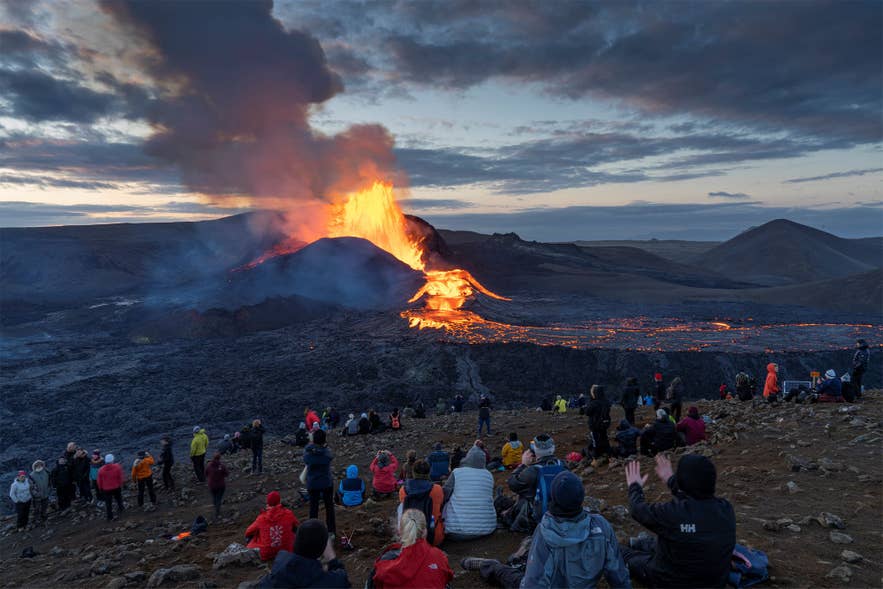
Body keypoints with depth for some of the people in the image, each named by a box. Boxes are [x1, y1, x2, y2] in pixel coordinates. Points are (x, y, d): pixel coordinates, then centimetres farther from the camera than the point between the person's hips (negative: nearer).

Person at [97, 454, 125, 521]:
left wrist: (100, 488, 14)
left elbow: (99, 481, -2)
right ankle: (120, 509, 38)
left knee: (108, 503, 10)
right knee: (118, 499, 25)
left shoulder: (101, 470, -11)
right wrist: (120, 485, 6)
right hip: (116, 487, 0)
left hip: (106, 489, 0)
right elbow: (120, 477, -9)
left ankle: (110, 516, 15)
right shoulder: (117, 467, -15)